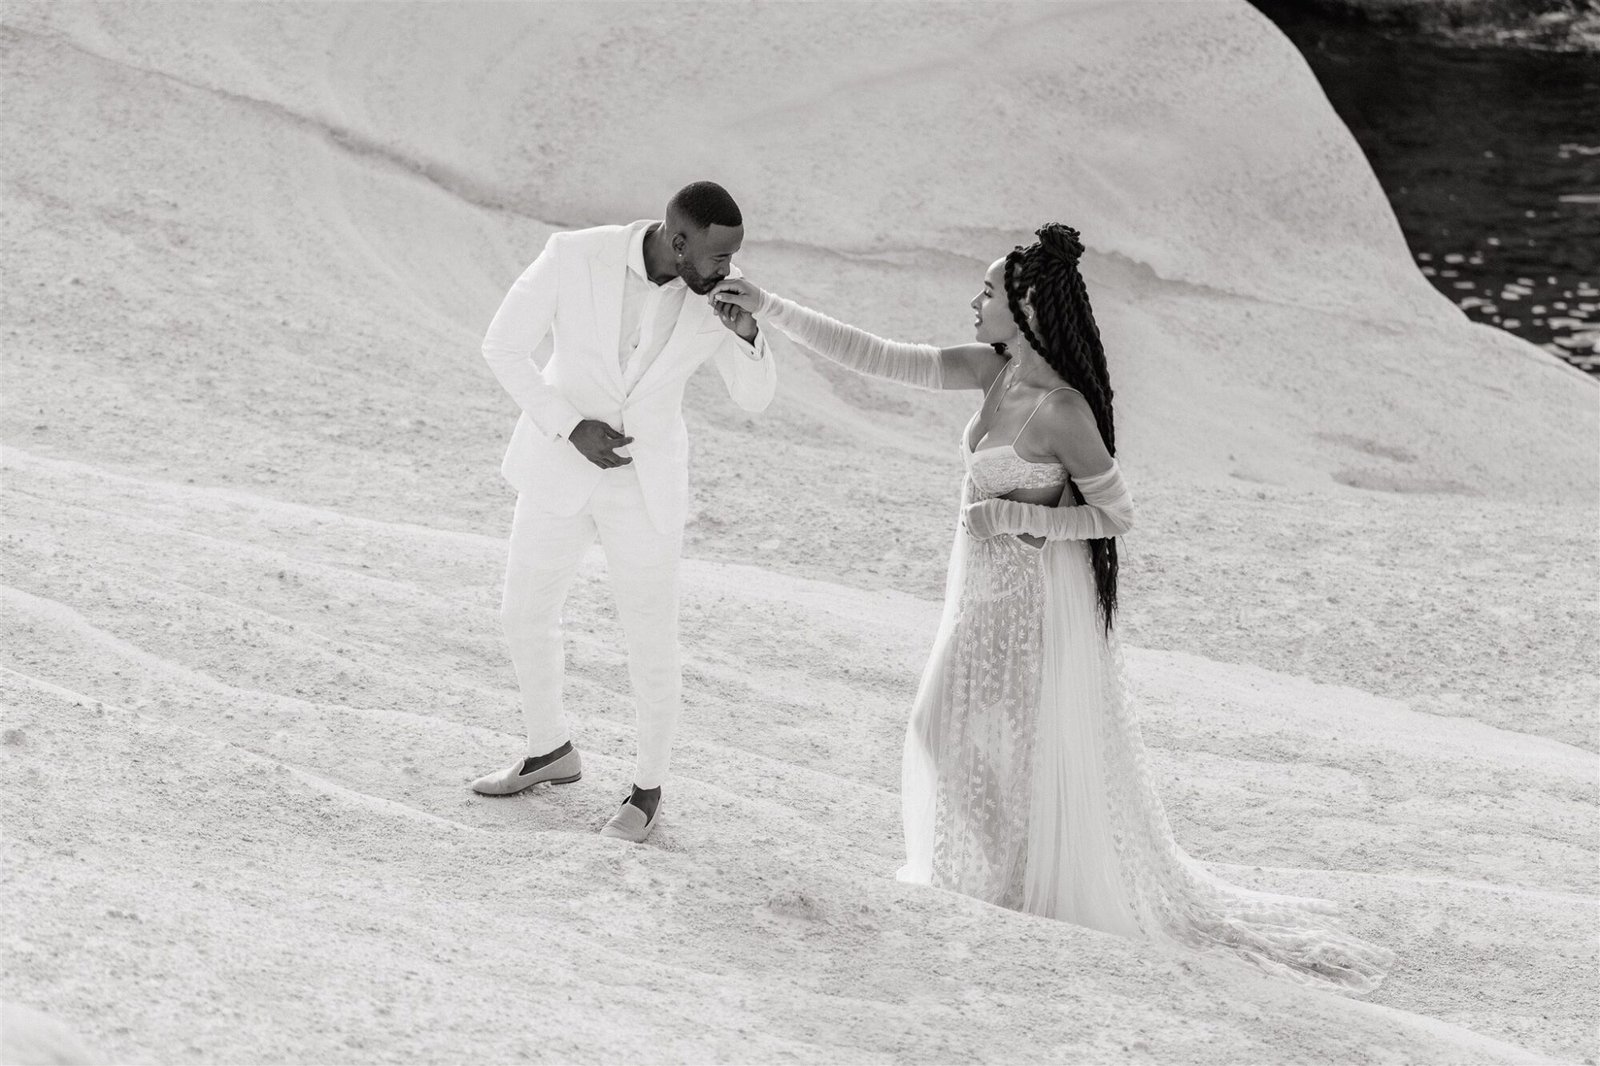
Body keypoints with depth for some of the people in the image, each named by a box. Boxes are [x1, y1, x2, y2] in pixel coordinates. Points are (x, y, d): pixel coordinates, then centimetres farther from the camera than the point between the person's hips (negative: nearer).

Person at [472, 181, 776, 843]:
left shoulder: (714, 293, -14)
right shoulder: (574, 255, -21)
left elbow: (754, 398, -6)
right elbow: (503, 347, -13)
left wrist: (745, 333, -27)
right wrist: (572, 427, -24)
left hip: (645, 482, -1)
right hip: (558, 467, 1)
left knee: (651, 644, 2)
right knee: (526, 615, 15)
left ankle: (648, 789, 25)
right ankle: (550, 750, 40)